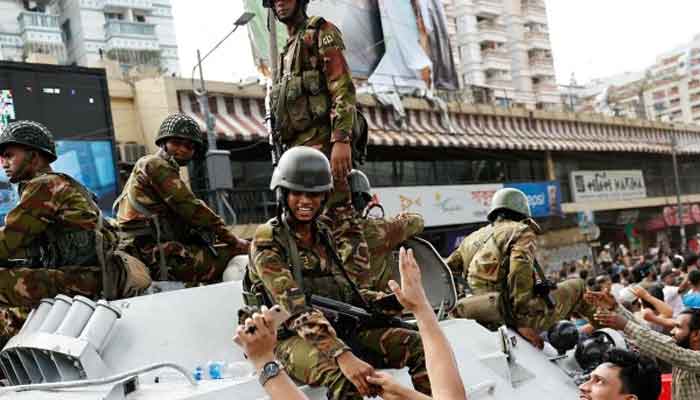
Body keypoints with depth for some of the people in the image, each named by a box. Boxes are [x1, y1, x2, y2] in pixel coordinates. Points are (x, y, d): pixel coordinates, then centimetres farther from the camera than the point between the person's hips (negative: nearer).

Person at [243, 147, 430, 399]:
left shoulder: (323, 234, 13)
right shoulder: (267, 241, -10)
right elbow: (296, 308, -23)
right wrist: (343, 355, -35)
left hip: (340, 327, 7)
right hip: (294, 338, -6)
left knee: (418, 346, -12)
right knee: (345, 377, -38)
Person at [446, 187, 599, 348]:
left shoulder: (472, 238, 19)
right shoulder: (522, 231, 1)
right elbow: (520, 270, -16)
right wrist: (521, 322, -18)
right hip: (522, 316, -5)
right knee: (577, 286, 11)